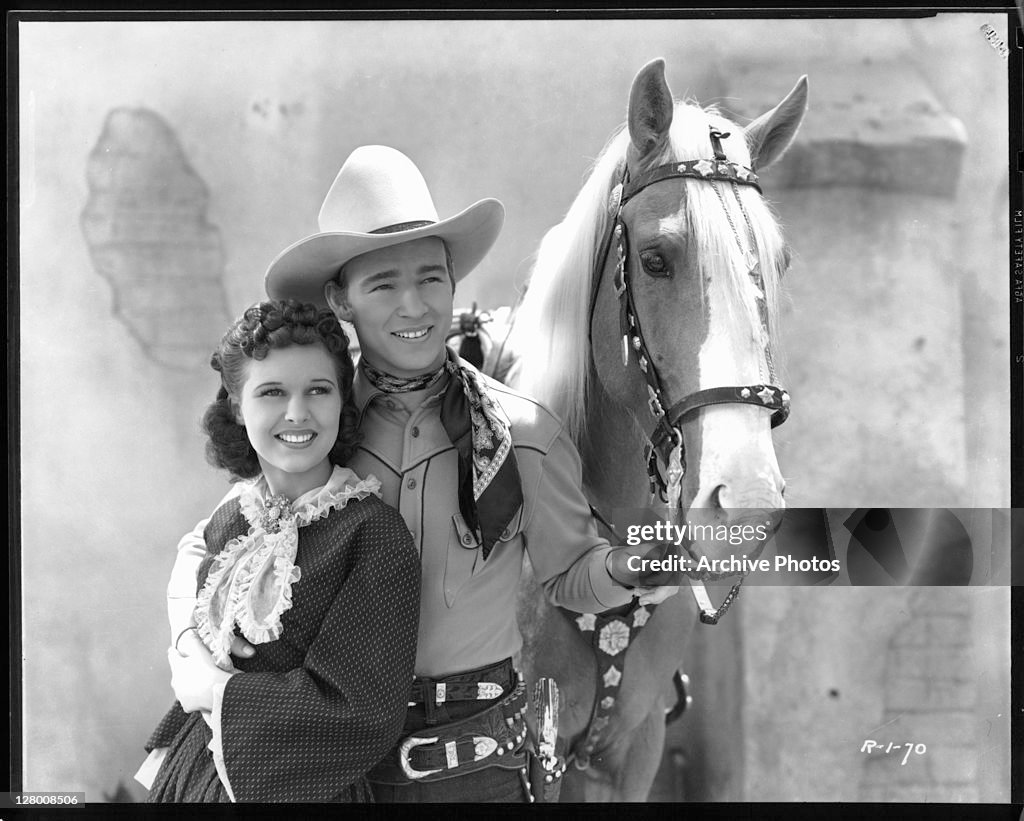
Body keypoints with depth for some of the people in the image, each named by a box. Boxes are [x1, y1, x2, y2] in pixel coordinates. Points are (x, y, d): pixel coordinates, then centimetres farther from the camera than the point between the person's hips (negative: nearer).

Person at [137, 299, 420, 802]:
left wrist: (218, 692, -15)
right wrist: (189, 645, -5)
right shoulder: (230, 518, 0)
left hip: (304, 783, -5)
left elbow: (361, 706, -21)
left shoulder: (372, 530, -17)